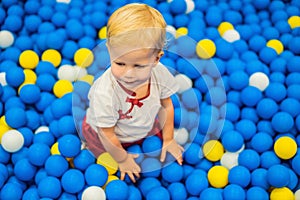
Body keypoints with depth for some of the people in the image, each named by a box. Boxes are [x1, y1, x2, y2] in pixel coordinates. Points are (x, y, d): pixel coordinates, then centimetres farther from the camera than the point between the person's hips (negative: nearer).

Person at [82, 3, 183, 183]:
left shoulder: (160, 73, -30)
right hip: (112, 136, -4)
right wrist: (122, 159, -12)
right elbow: (106, 134, -27)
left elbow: (166, 105, -8)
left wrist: (168, 139, 1)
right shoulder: (104, 92, -43)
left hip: (146, 126, 5)